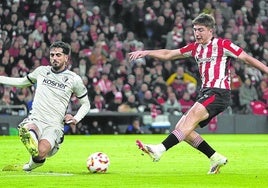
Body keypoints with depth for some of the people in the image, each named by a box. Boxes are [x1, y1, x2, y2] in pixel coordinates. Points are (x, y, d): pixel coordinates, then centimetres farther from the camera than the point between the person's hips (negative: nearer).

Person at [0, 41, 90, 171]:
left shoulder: (74, 79, 6)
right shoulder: (41, 71, 13)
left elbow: (86, 104, 18)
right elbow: (23, 82, 32)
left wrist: (76, 119, 0)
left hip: (54, 125, 2)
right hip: (35, 120, -2)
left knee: (41, 152, -25)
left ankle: (37, 160, 2)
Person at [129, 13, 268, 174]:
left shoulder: (223, 45, -1)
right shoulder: (195, 48, 17)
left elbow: (247, 58, 1)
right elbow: (168, 55, 20)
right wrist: (146, 52, 10)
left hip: (219, 92, -8)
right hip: (205, 93, 8)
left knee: (191, 118, -25)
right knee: (182, 129, -1)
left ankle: (160, 149, -38)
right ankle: (216, 158, 5)